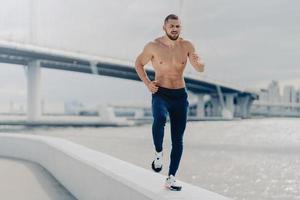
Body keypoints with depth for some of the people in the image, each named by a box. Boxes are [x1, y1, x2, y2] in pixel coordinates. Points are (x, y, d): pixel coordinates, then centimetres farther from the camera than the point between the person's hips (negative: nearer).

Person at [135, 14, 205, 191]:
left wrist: (197, 62, -33)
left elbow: (201, 69, -9)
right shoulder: (154, 46, -6)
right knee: (160, 119, -36)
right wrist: (147, 83, -5)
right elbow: (139, 63, 8)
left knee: (178, 139, 2)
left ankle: (171, 178, 11)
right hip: (160, 94, -2)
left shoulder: (187, 45, -2)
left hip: (180, 96, 3)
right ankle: (158, 153, -12)